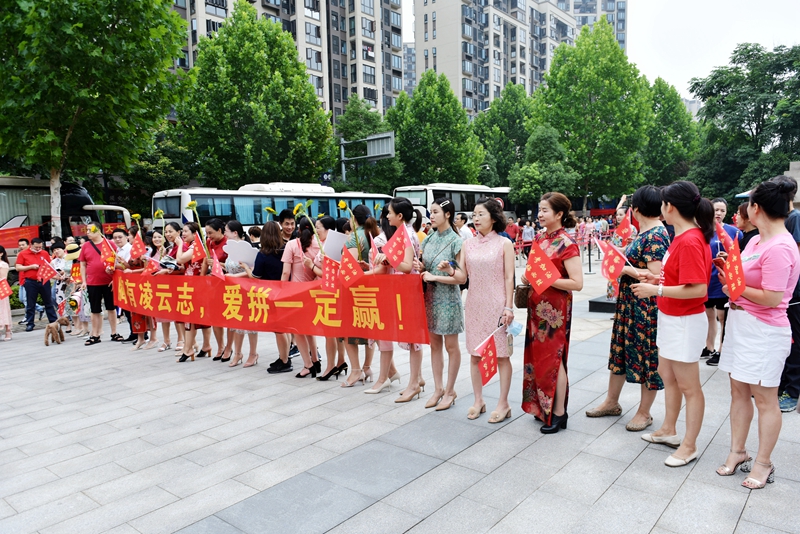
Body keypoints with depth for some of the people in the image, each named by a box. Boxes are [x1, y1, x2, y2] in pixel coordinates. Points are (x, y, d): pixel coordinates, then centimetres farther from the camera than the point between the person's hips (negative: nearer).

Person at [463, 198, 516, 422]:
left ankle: (503, 404, 14)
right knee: (474, 354, 9)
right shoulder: (468, 244, 8)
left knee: (501, 354, 3)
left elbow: (509, 278, -5)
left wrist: (508, 307, -11)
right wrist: (449, 270, -13)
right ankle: (478, 400, 23)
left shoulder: (504, 244, -2)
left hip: (496, 305, -4)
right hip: (474, 304, 4)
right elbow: (463, 275, 7)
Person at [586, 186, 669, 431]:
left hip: (646, 306, -10)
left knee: (646, 354, 4)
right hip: (629, 302, 10)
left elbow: (655, 276, -26)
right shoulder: (645, 231, 10)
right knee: (621, 348, 16)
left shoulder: (655, 236, -19)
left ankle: (644, 413, 19)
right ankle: (612, 402, 30)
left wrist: (625, 268, -18)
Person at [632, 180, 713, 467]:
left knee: (688, 386, 5)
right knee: (667, 375, 22)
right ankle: (669, 430, 38)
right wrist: (657, 279, 4)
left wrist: (656, 290, -23)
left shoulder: (690, 242, -24)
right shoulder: (683, 236, 5)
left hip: (685, 322, -10)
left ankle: (689, 445, 20)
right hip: (670, 318, 10)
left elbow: (697, 288, -28)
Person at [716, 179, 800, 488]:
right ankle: (737, 452, 28)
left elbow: (772, 297, -24)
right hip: (740, 323, 9)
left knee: (764, 398, 6)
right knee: (738, 392, 15)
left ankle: (763, 463, 21)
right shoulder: (756, 240, 8)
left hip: (763, 331, -9)